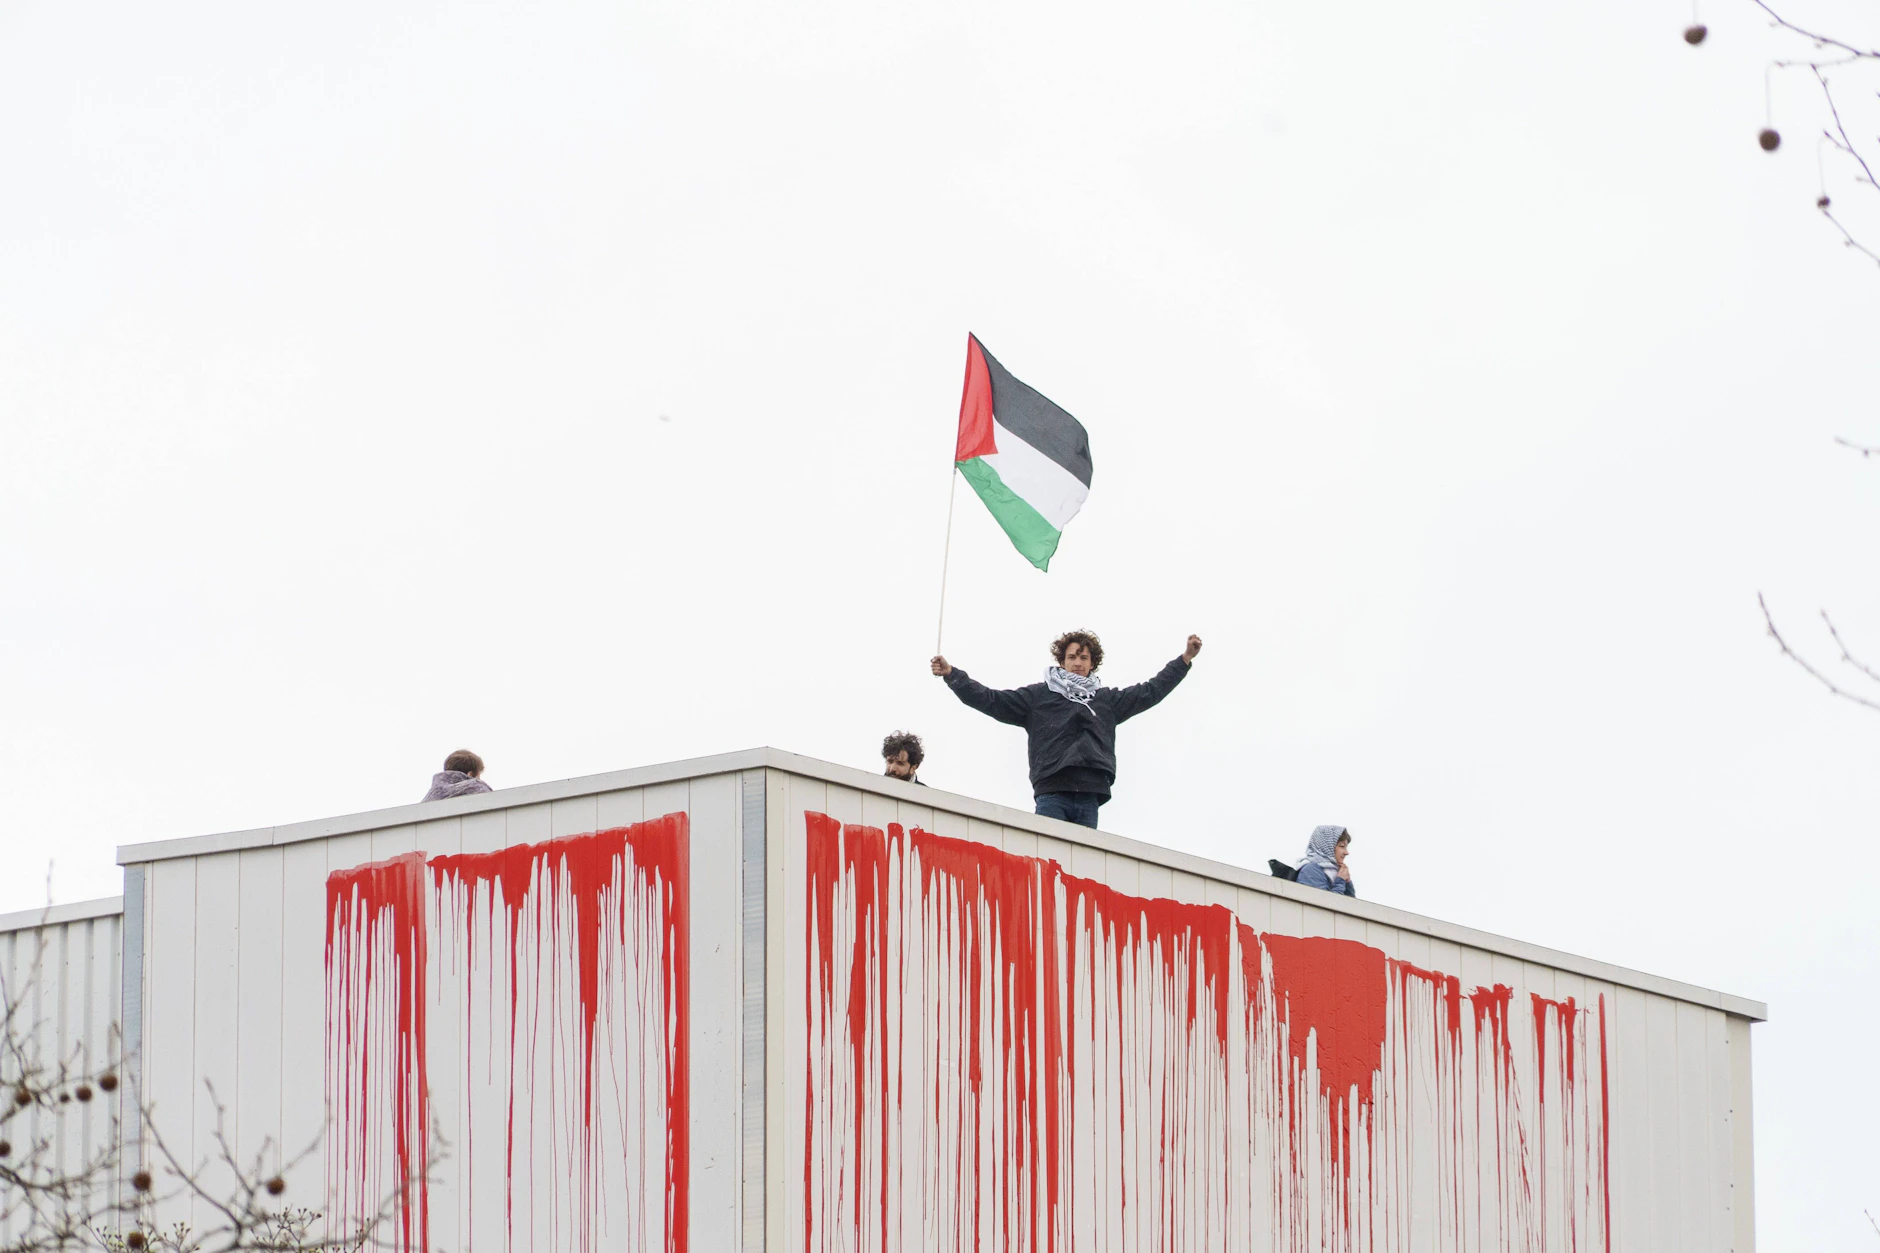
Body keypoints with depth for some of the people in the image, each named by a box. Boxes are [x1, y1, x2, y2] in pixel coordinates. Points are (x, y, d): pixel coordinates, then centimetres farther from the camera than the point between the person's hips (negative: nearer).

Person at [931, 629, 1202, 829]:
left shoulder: (1106, 700, 23)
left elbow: (1150, 692, 23)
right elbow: (990, 700, 9)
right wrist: (952, 675, 1)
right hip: (1051, 794, -3)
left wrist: (1185, 659, 20)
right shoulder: (1039, 696, 14)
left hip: (1088, 799, 3)